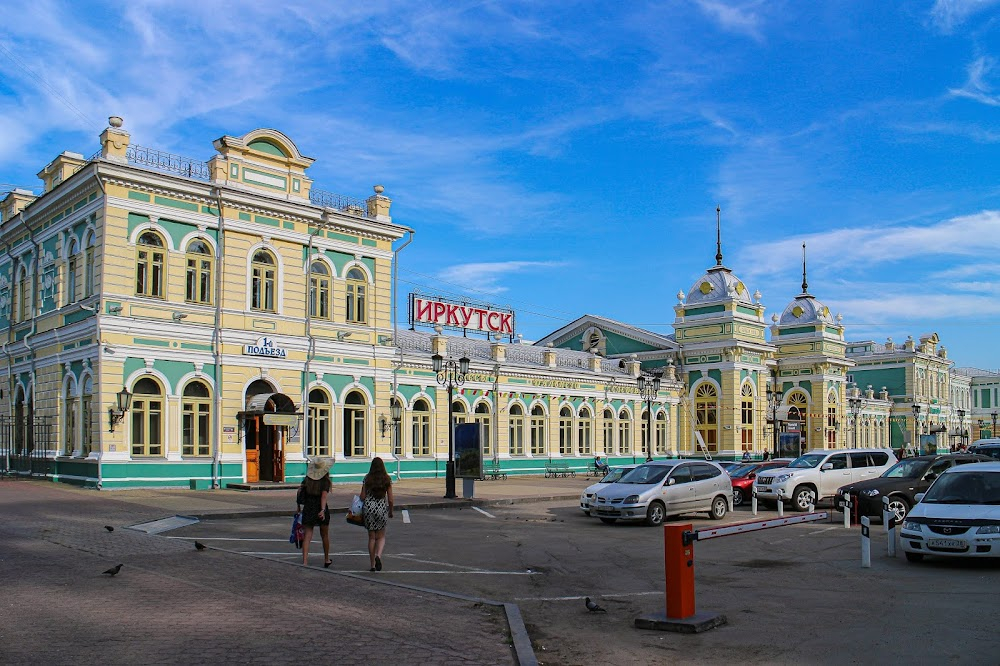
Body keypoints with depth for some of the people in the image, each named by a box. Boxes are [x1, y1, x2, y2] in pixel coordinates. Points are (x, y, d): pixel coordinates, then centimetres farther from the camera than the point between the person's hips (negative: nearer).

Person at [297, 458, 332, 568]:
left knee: (307, 537, 1)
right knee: (325, 536, 17)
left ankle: (305, 561, -13)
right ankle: (326, 560, 31)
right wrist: (323, 510, -27)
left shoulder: (306, 480, 2)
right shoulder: (325, 482, -8)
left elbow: (300, 494, 3)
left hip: (307, 509, 2)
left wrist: (299, 508, 14)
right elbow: (324, 497, -20)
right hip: (320, 509, -2)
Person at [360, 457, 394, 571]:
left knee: (371, 537, 10)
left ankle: (372, 565, 11)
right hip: (382, 508, -1)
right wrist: (390, 511, 14)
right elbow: (390, 499, 0)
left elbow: (362, 497, -1)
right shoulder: (387, 479, -1)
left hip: (368, 507, 1)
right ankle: (378, 556, -14)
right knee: (381, 537, 13)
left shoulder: (367, 479, 0)